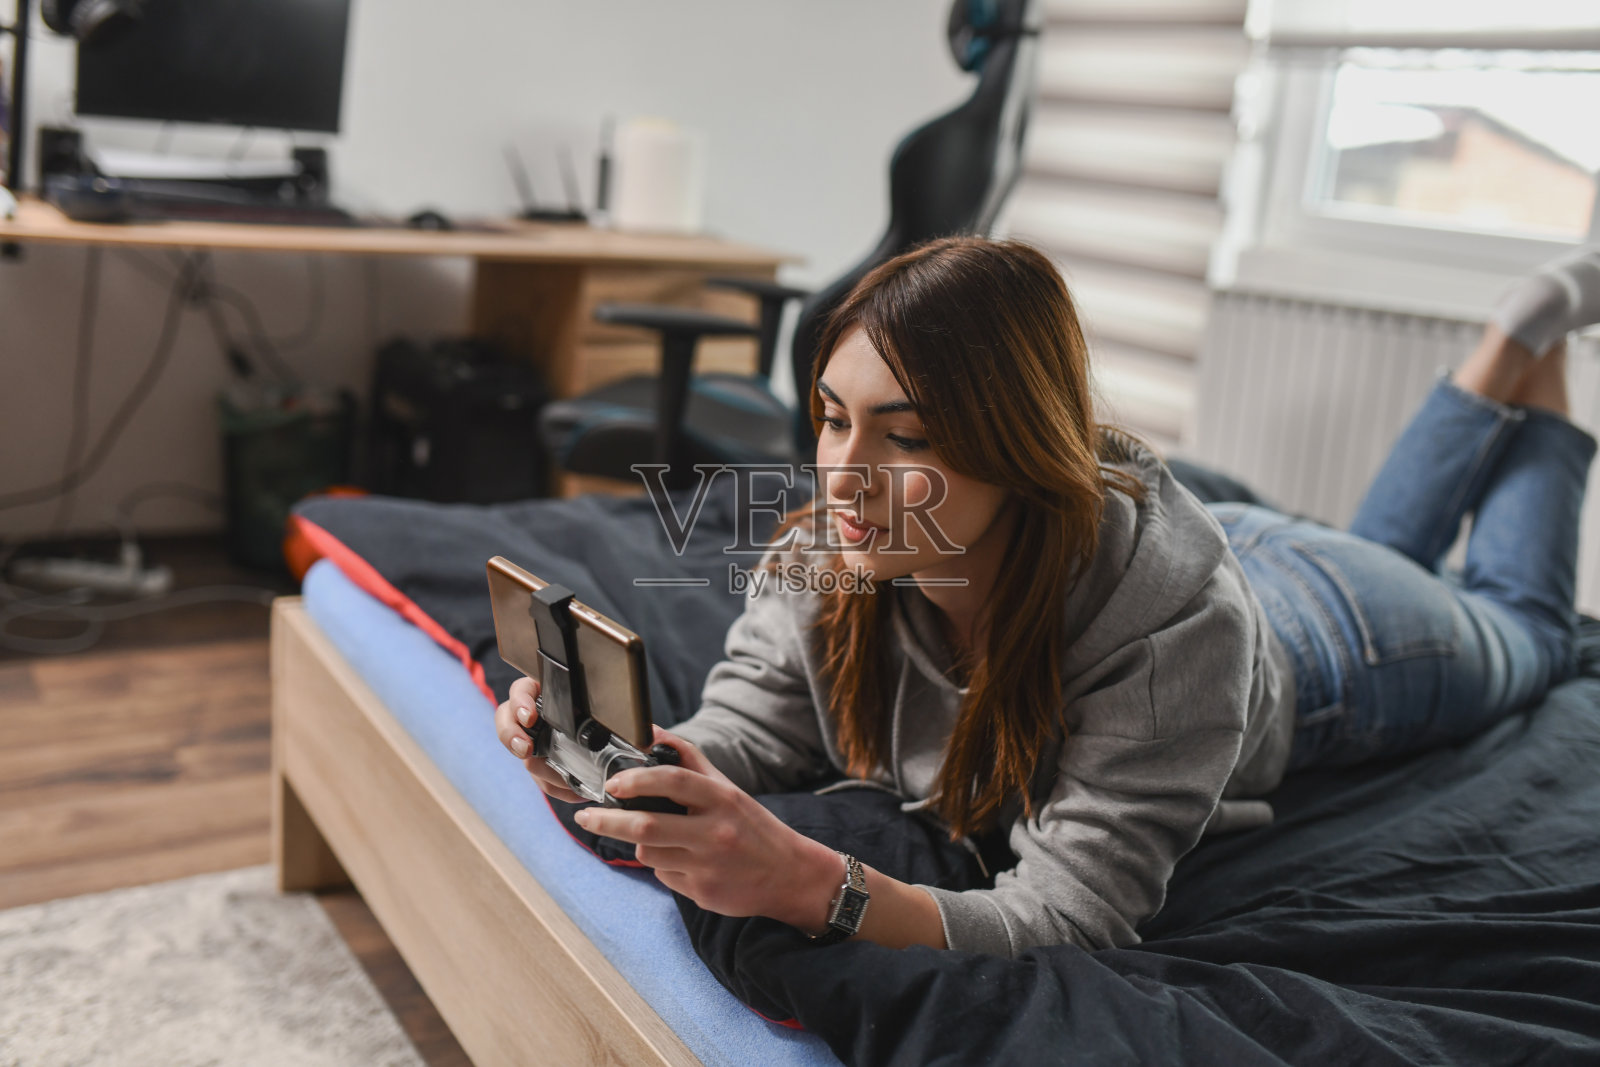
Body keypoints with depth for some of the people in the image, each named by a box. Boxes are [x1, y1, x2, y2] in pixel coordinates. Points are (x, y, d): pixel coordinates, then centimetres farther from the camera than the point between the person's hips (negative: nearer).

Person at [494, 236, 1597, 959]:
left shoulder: (1175, 621, -51)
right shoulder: (828, 557, -37)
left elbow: (1071, 921, -53)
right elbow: (738, 740, -32)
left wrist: (810, 884, -69)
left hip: (1330, 639, -3)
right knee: (1382, 541, 38)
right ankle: (1498, 363, 53)